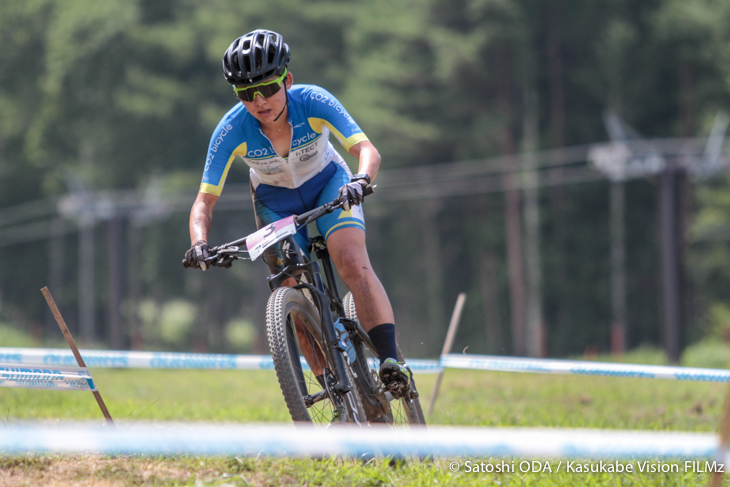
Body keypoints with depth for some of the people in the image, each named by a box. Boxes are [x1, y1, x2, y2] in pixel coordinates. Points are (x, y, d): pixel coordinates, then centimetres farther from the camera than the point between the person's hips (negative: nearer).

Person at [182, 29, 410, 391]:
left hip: (328, 184, -2)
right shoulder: (232, 130, -27)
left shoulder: (313, 102, -30)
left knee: (353, 264, -26)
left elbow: (367, 150, -37)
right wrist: (199, 243, -43)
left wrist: (360, 180, -59)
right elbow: (205, 200, -24)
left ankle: (390, 360, -31)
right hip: (276, 200, 2)